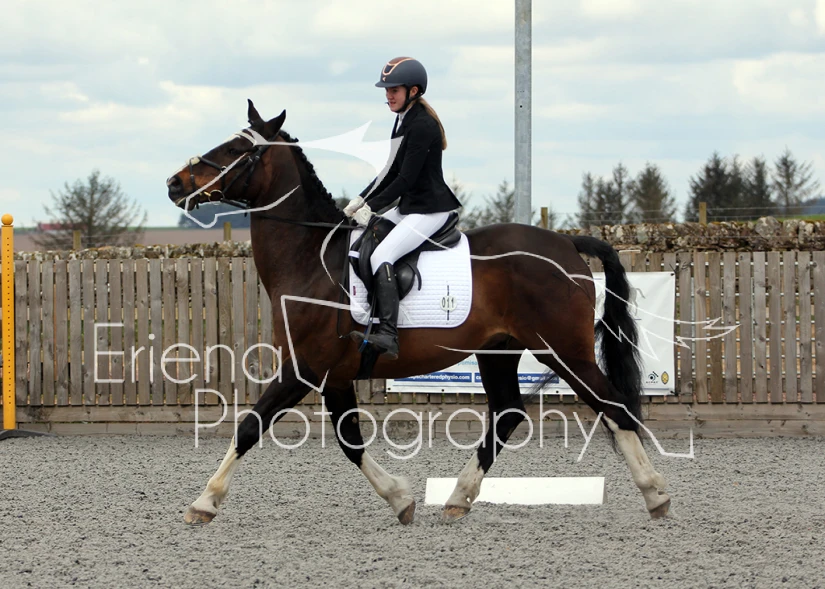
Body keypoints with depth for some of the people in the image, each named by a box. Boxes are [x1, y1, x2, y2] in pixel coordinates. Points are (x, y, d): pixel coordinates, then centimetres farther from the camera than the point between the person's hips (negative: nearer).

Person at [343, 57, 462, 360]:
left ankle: (388, 336, -32)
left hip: (428, 209, -11)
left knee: (380, 257, -24)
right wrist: (361, 199, 9)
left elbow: (406, 178, -21)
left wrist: (372, 206, -18)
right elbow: (393, 171, 17)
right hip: (407, 206, 11)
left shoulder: (421, 126, -18)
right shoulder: (404, 120, 13)